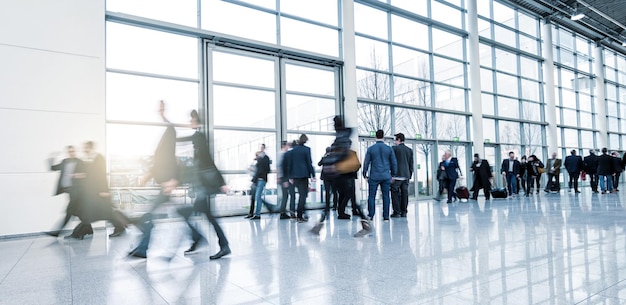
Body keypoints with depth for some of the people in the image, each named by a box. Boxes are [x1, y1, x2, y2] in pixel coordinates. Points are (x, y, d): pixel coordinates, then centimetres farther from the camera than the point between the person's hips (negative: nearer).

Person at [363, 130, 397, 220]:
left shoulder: (370, 149, -1)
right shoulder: (389, 148, 2)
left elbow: (366, 163, 1)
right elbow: (394, 163, 5)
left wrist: (365, 175, 9)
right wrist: (393, 174, 15)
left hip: (374, 176, -1)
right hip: (386, 176, 1)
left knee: (372, 196, 4)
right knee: (386, 196, 6)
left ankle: (370, 215, 2)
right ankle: (386, 216, 8)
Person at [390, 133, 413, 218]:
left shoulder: (394, 148, -6)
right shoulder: (410, 150, 11)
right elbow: (411, 165, 12)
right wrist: (410, 175, 17)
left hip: (396, 175, -5)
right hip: (406, 175, 5)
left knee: (395, 193, 0)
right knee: (404, 194, 7)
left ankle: (396, 212, -1)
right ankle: (404, 212, 10)